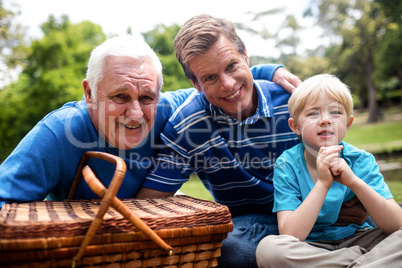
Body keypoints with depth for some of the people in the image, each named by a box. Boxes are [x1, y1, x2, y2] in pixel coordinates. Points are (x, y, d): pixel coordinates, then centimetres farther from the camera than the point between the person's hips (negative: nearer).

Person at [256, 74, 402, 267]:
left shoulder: (361, 161, -9)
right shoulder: (287, 165, -15)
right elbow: (290, 236, -23)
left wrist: (354, 181, -30)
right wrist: (322, 183, -31)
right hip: (310, 249, 0)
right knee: (268, 248, -31)